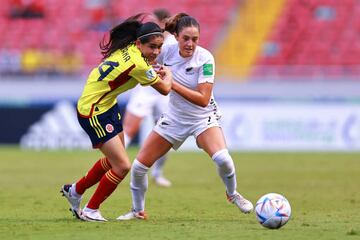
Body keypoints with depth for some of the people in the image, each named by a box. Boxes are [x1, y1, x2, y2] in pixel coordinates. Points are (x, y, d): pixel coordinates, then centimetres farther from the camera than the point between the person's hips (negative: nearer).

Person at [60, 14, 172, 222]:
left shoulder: (129, 47, -3)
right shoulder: (137, 64, -29)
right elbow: (165, 89, -15)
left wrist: (154, 71, 6)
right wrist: (167, 74, 7)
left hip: (108, 104, 10)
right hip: (94, 112, -10)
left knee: (114, 160, 22)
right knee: (123, 166, -8)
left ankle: (75, 191, 42)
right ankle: (90, 211, 8)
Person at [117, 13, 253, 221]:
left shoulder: (205, 59, -22)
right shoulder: (167, 51, -12)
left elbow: (203, 99, -27)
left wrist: (172, 83, -30)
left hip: (203, 117, -4)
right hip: (174, 117, 4)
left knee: (222, 159, -29)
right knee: (139, 166, -2)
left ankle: (232, 194, 2)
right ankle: (138, 211, 22)